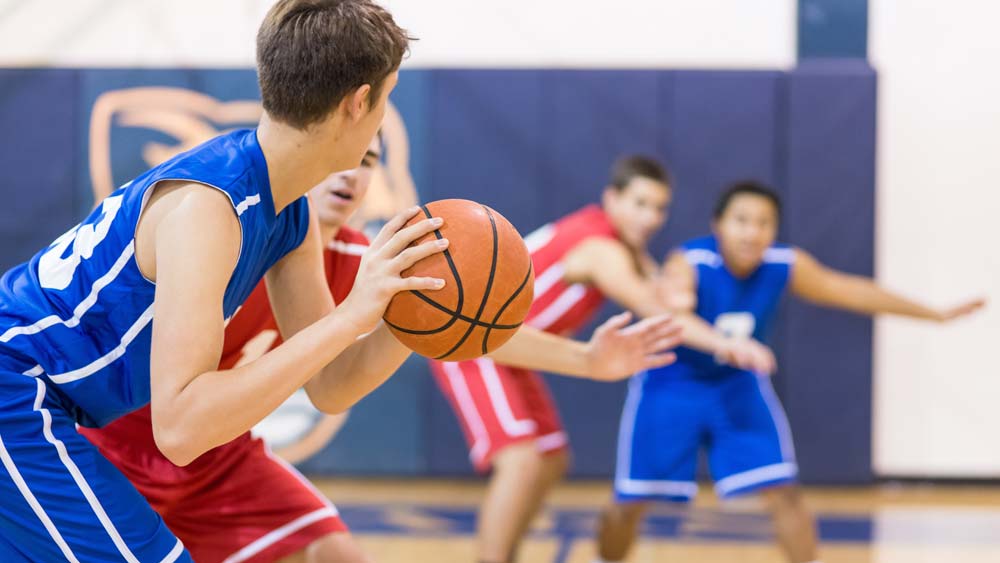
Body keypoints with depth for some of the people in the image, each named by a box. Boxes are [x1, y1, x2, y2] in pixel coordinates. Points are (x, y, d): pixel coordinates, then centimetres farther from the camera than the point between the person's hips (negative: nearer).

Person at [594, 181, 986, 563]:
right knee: (631, 504, -1)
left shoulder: (785, 266, -16)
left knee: (783, 492, -5)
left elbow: (850, 291, -2)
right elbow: (671, 314, -52)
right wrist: (724, 343, -73)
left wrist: (936, 315, 4)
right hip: (672, 386, -3)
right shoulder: (689, 263, -31)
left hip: (737, 386, 3)